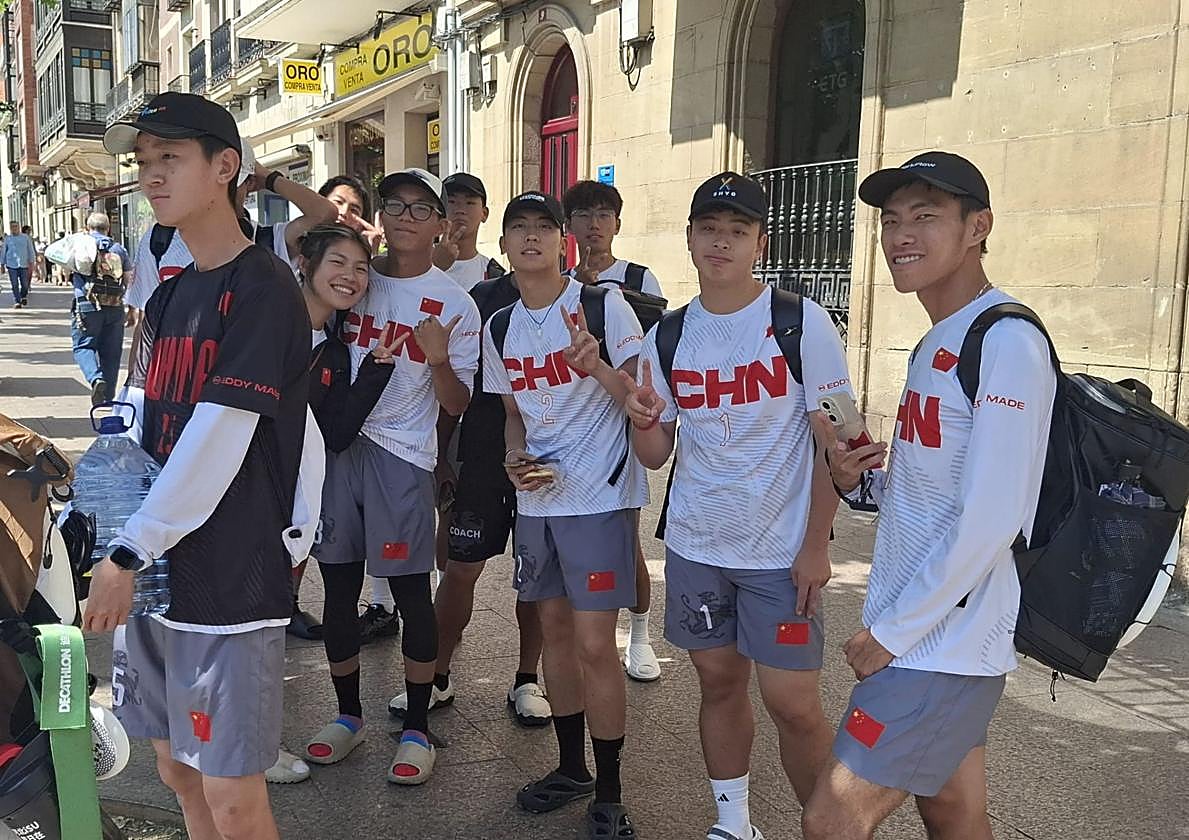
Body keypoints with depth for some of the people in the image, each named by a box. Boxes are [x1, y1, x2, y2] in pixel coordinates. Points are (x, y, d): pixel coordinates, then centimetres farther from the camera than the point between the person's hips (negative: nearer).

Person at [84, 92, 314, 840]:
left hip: (233, 576, -8)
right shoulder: (169, 297, 13)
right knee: (178, 768, 17)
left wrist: (127, 553, -15)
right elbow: (146, 431, 14)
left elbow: (218, 441, -18)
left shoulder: (262, 288, -12)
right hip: (158, 568, 8)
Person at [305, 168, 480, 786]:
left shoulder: (454, 304, -1)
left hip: (401, 454, -3)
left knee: (412, 593, 1)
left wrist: (439, 358, -22)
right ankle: (348, 714, 29)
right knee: (339, 587, 11)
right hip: (335, 443, 4)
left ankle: (417, 729, 17)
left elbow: (457, 405, -3)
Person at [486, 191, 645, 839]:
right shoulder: (500, 328, 8)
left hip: (600, 495, -6)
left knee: (595, 644, -6)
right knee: (555, 628, 14)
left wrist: (597, 366, -28)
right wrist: (515, 461, -2)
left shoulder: (604, 304, -8)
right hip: (535, 498, 6)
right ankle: (571, 767, 31)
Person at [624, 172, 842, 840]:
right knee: (719, 683, 14)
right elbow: (656, 455, 7)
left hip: (782, 551, -4)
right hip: (695, 546, 4)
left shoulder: (802, 322, -8)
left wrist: (815, 545, -12)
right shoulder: (667, 337, 4)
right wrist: (642, 417, -15)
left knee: (792, 702, -2)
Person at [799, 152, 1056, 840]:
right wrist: (861, 479, -2)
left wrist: (892, 631, -14)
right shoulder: (937, 344, 13)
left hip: (943, 647, -9)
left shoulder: (1007, 342, -16)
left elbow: (988, 519, -22)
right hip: (929, 639, 9)